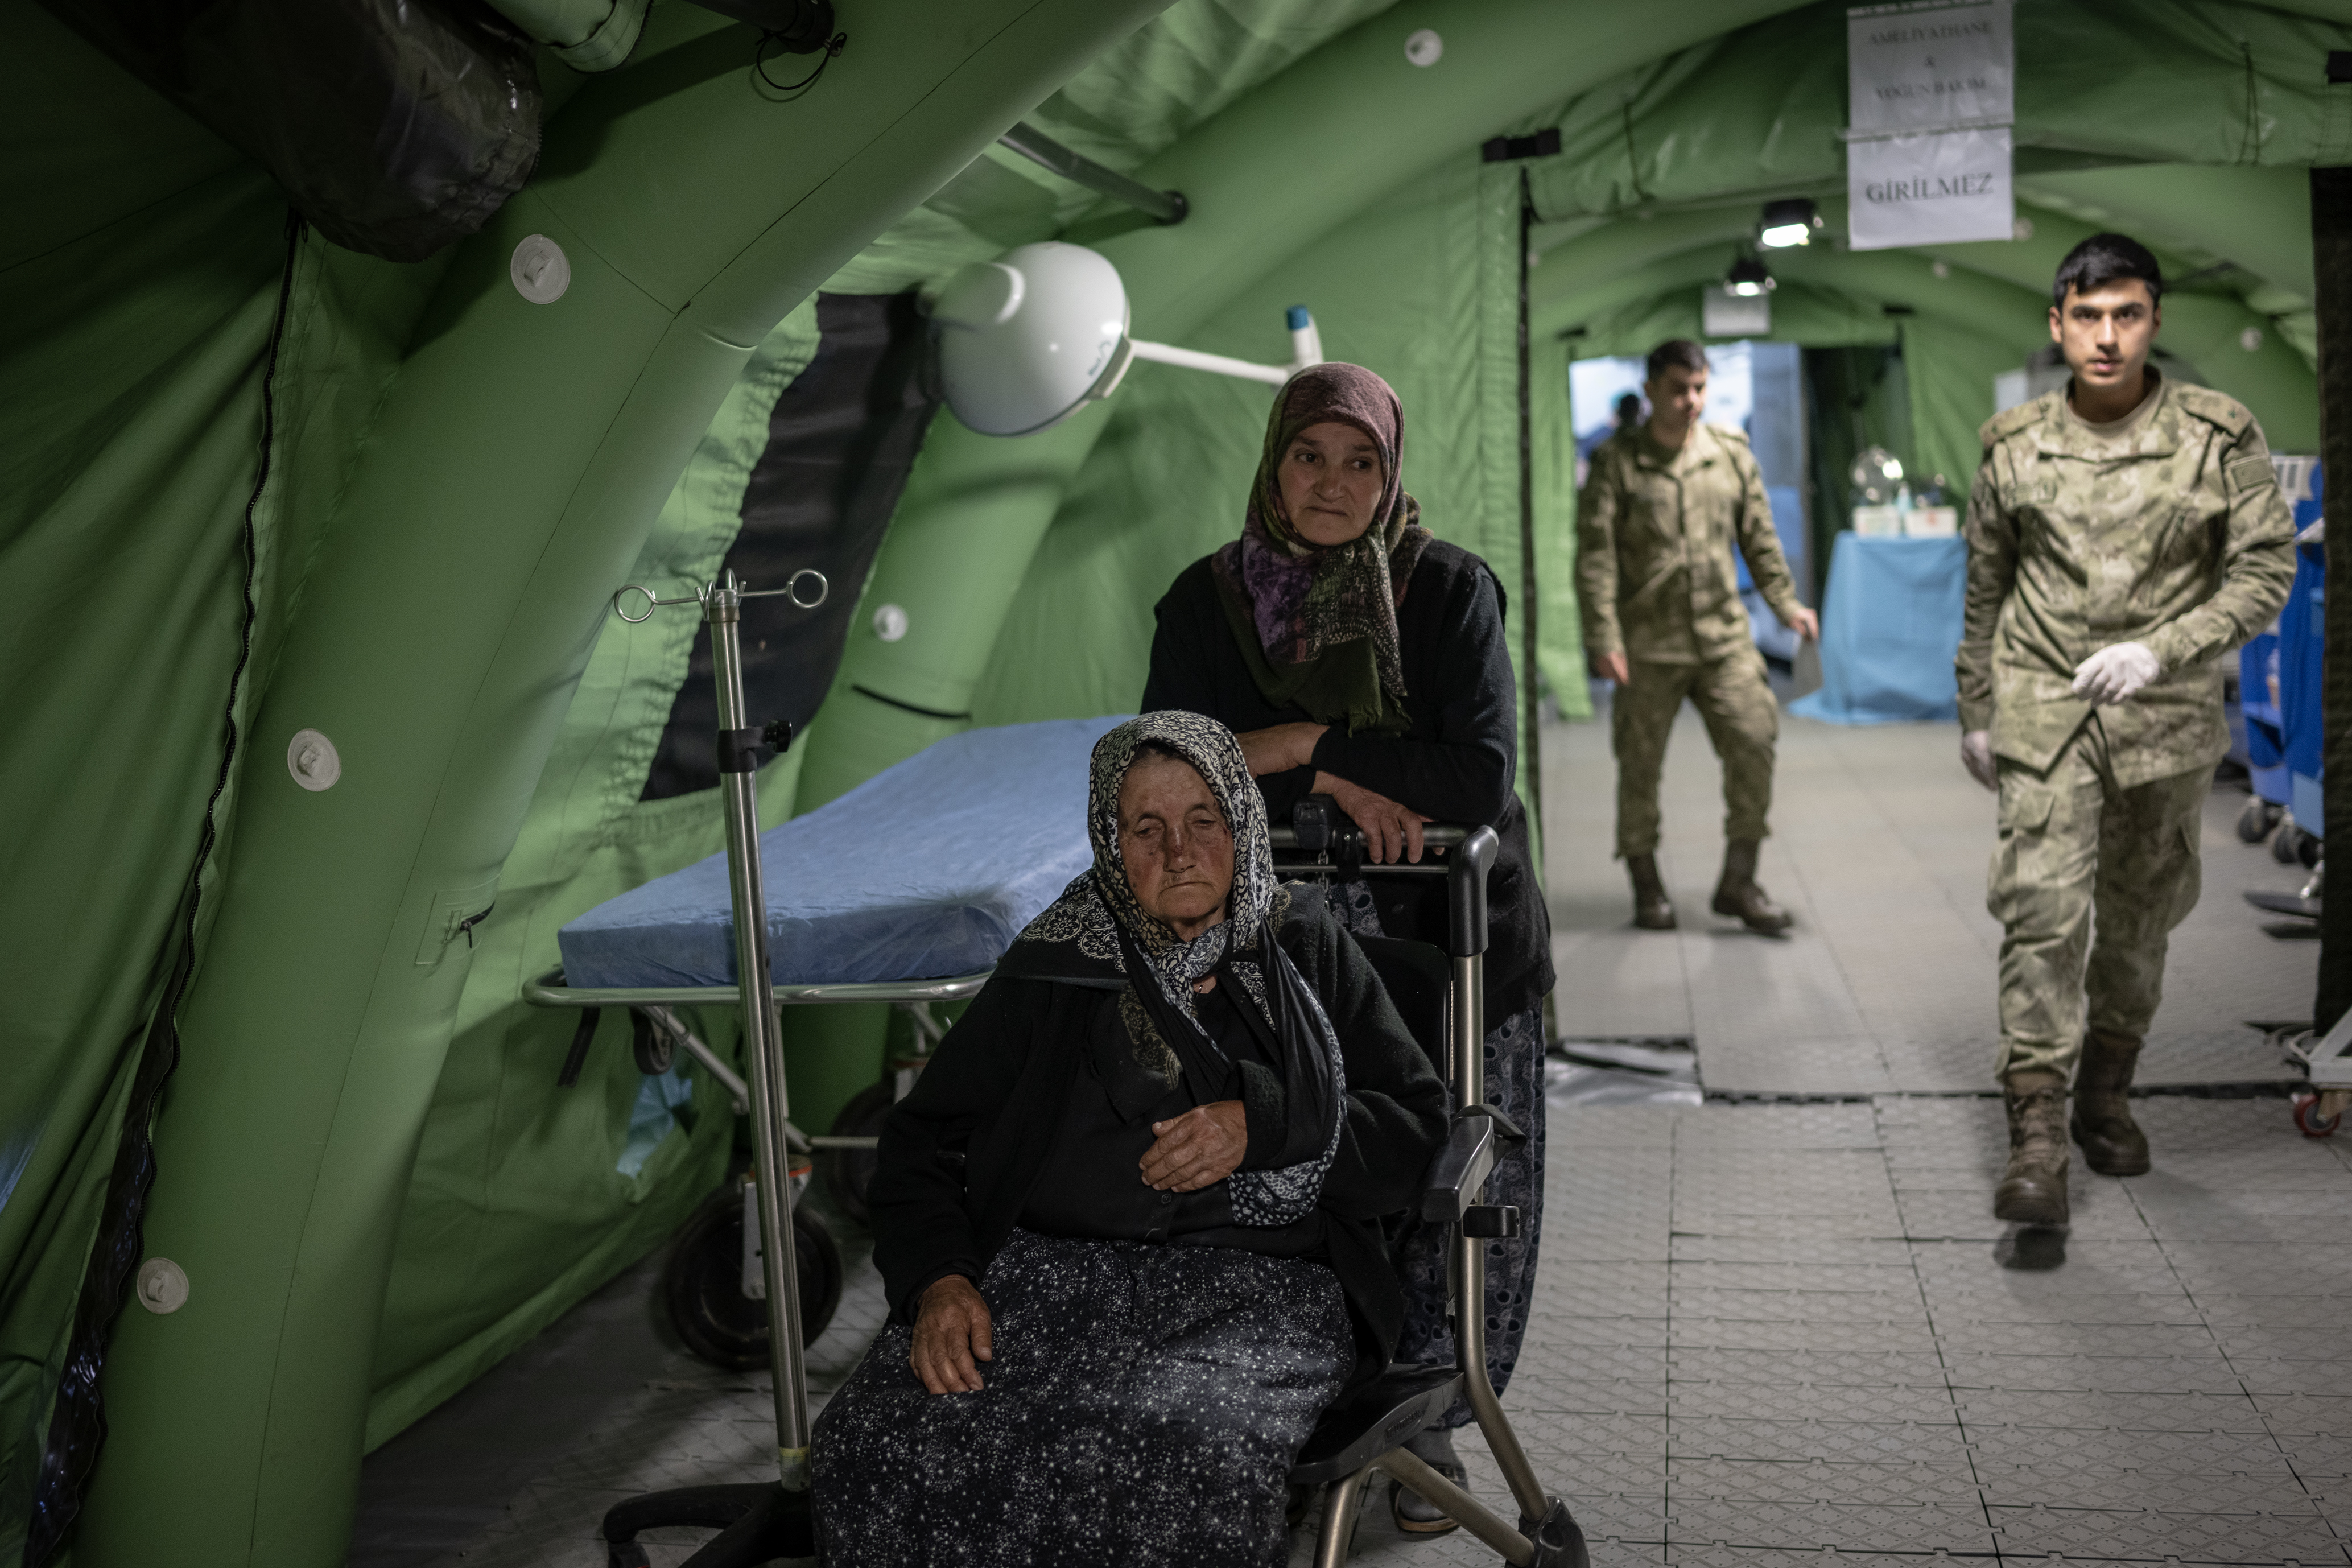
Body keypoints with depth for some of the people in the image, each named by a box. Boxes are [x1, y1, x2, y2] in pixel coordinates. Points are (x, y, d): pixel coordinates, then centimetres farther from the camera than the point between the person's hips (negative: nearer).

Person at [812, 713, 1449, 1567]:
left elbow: (1419, 1126, 10)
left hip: (1257, 1288, -1)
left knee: (1176, 1462, -35)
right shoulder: (1055, 969, 13)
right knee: (886, 1438, -27)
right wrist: (937, 1280, -9)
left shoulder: (1308, 951, 14)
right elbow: (922, 1141, 11)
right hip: (1049, 1267, 1)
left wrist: (1263, 1126, -6)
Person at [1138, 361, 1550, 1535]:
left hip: (1453, 949, -1)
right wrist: (1339, 788, -16)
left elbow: (1482, 779, -16)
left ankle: (1427, 1421, 29)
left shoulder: (1451, 588, -7)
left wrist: (1306, 748, -18)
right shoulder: (1206, 600, -1)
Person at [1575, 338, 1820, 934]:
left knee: (1754, 745, -5)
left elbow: (1759, 537, 15)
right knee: (1640, 766, 4)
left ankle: (1738, 883, 8)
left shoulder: (1732, 453, 8)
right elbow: (1596, 556, -8)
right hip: (1648, 645, -3)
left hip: (1724, 637, 3)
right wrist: (1604, 638, -15)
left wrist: (1785, 603, 8)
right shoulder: (1616, 462, -4)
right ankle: (1646, 885, 22)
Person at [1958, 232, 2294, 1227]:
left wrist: (2162, 649, -18)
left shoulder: (2219, 436, -3)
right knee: (2042, 912, -13)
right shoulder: (2014, 445, 2)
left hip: (2166, 715, 1)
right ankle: (2036, 1138, -13)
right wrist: (1975, 713, 15)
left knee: (2139, 918, 12)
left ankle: (2107, 1096, 32)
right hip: (2043, 709, -1)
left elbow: (2266, 568, -4)